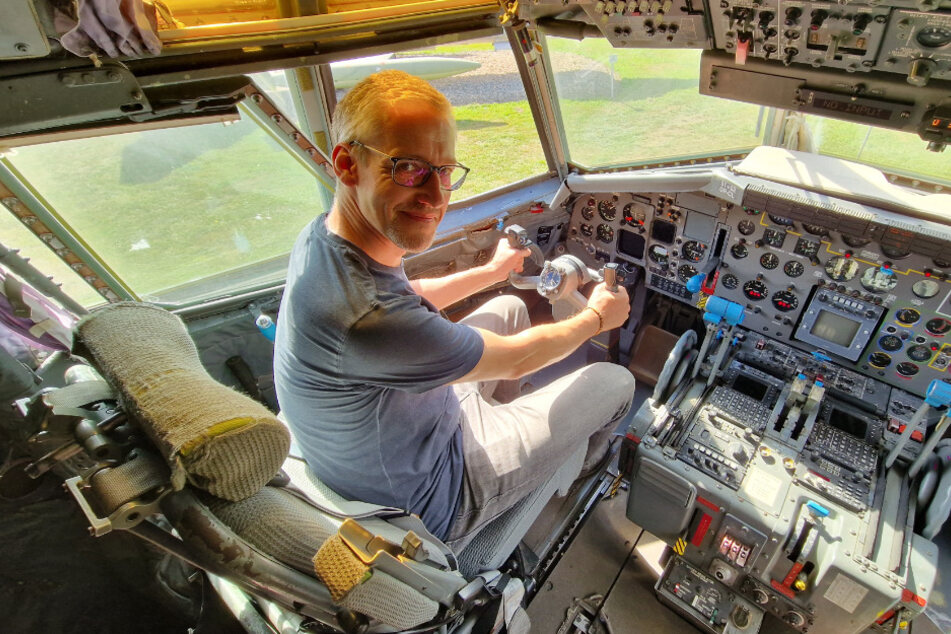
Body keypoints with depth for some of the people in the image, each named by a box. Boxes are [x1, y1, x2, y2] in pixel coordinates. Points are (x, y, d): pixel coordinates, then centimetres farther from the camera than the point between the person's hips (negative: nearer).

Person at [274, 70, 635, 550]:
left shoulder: (322, 236, -11)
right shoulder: (362, 318, -41)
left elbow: (408, 301, 9)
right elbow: (515, 359, -24)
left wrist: (492, 270, 17)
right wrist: (596, 317, -4)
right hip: (434, 505, -7)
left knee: (510, 307, 20)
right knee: (615, 382, 2)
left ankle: (509, 426, 43)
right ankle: (584, 460, 39)